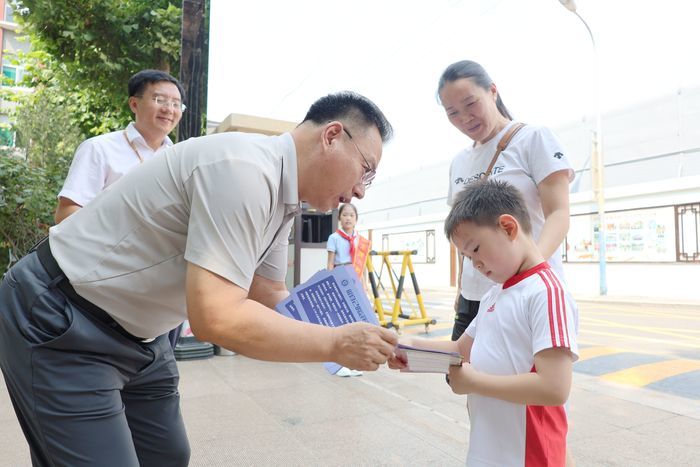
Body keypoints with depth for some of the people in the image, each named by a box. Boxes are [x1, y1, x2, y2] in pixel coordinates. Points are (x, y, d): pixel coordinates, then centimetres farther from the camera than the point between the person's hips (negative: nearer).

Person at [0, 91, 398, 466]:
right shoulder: (244, 169, -29)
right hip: (58, 327, -9)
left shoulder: (283, 199, 2)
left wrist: (356, 337, -1)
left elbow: (269, 298, 7)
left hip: (136, 331, 9)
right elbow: (217, 318, -34)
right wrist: (334, 345, -23)